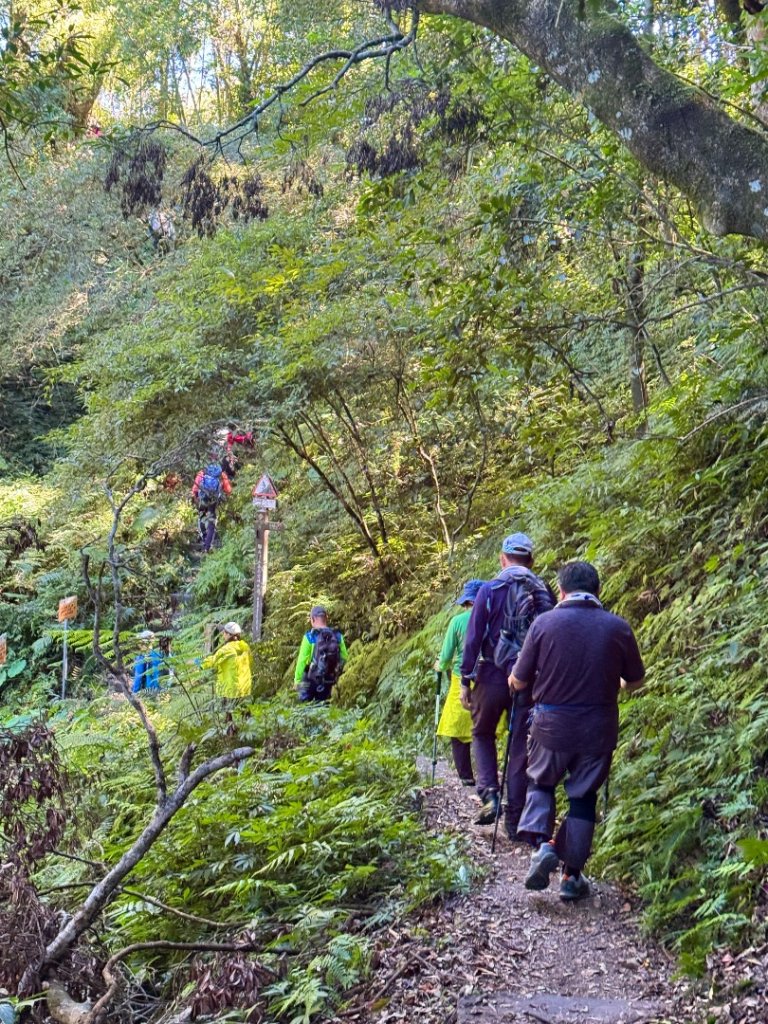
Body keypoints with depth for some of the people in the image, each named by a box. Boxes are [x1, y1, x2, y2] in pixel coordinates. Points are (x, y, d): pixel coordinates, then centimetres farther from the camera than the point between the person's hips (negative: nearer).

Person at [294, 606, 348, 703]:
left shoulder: (310, 636, -11)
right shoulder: (338, 636, -1)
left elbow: (302, 661, -12)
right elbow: (344, 658, -1)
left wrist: (297, 679, -3)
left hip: (311, 680, -3)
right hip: (329, 682, 4)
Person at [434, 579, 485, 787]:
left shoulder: (458, 621, -6)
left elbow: (447, 656, -1)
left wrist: (440, 666, 19)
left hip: (462, 681, -2)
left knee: (458, 731, 9)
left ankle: (466, 776, 9)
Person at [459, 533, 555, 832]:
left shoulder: (490, 590, -7)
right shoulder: (545, 593, 1)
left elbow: (473, 636, -8)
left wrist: (465, 679, -2)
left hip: (493, 675, -2)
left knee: (482, 734, 19)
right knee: (521, 747, 9)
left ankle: (490, 795, 1)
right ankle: (515, 819, 12)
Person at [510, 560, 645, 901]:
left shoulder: (544, 623, -10)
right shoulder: (618, 627, -5)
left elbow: (518, 682, -5)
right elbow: (635, 681, 9)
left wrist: (537, 680, 19)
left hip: (551, 726, -1)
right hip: (598, 730, 1)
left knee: (540, 785, 22)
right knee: (583, 798, 16)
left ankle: (541, 843, 0)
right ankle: (572, 876, 20)